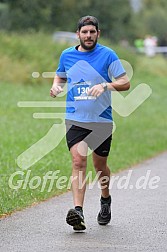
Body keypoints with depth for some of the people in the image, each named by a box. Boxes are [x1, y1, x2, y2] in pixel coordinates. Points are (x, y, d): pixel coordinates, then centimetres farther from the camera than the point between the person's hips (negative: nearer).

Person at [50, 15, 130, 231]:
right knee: (78, 161, -15)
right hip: (75, 118, 1)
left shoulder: (107, 55, -3)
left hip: (101, 119, -1)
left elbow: (125, 83, -6)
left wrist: (105, 86, -23)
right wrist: (56, 86, 1)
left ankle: (106, 200, 38)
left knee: (99, 165, 9)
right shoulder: (66, 55, 7)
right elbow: (60, 77, 24)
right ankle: (78, 211, -22)